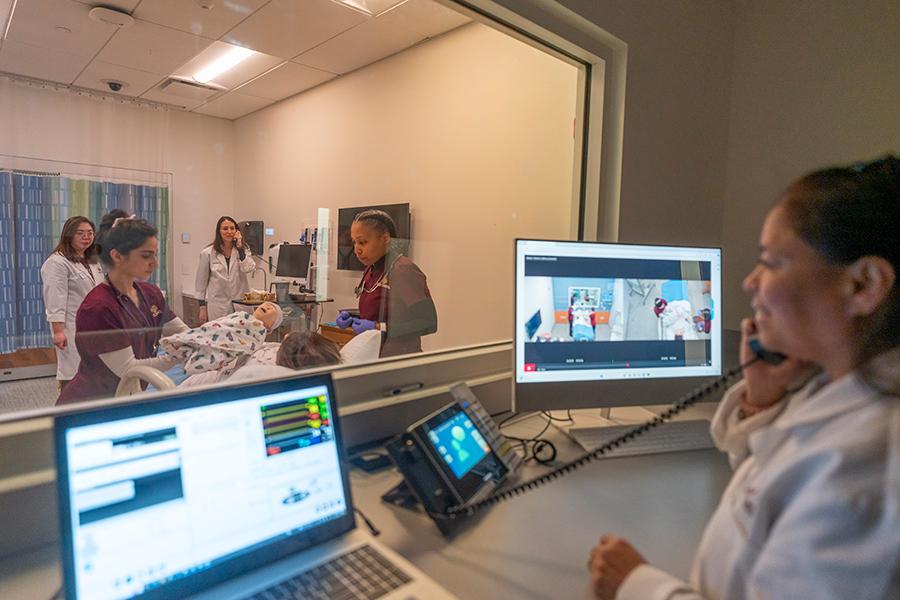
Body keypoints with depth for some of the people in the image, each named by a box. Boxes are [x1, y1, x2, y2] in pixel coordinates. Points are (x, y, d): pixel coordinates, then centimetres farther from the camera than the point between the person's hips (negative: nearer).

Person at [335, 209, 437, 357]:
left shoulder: (404, 270, -16)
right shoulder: (371, 270, 8)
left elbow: (427, 322, -18)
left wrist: (380, 328, -21)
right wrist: (351, 318, 1)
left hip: (397, 361, -7)